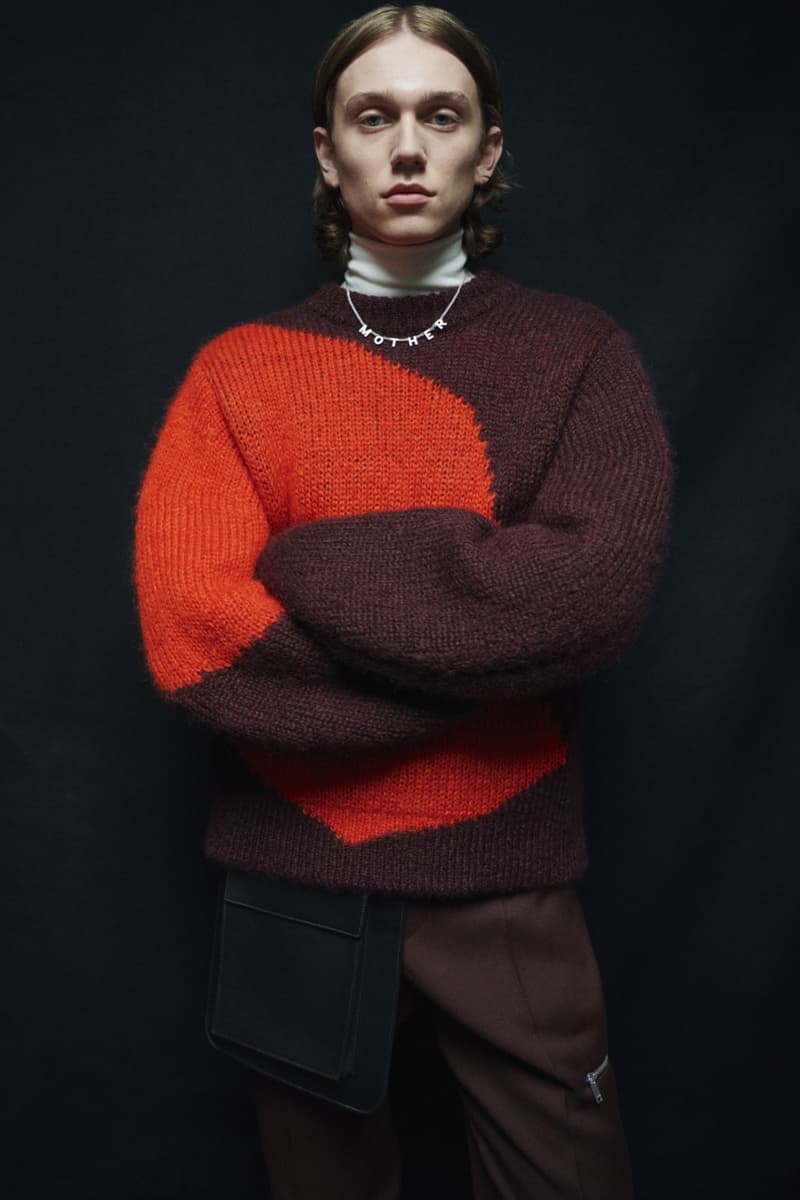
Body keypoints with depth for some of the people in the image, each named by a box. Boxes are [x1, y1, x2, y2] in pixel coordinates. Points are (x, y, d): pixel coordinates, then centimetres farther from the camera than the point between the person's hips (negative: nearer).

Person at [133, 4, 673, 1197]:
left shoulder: (579, 353, 0)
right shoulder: (241, 368, 0)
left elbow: (599, 589, -17)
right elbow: (192, 634, -13)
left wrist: (311, 563, -15)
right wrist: (492, 647, -14)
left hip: (506, 884, 0)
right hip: (291, 870, 1)